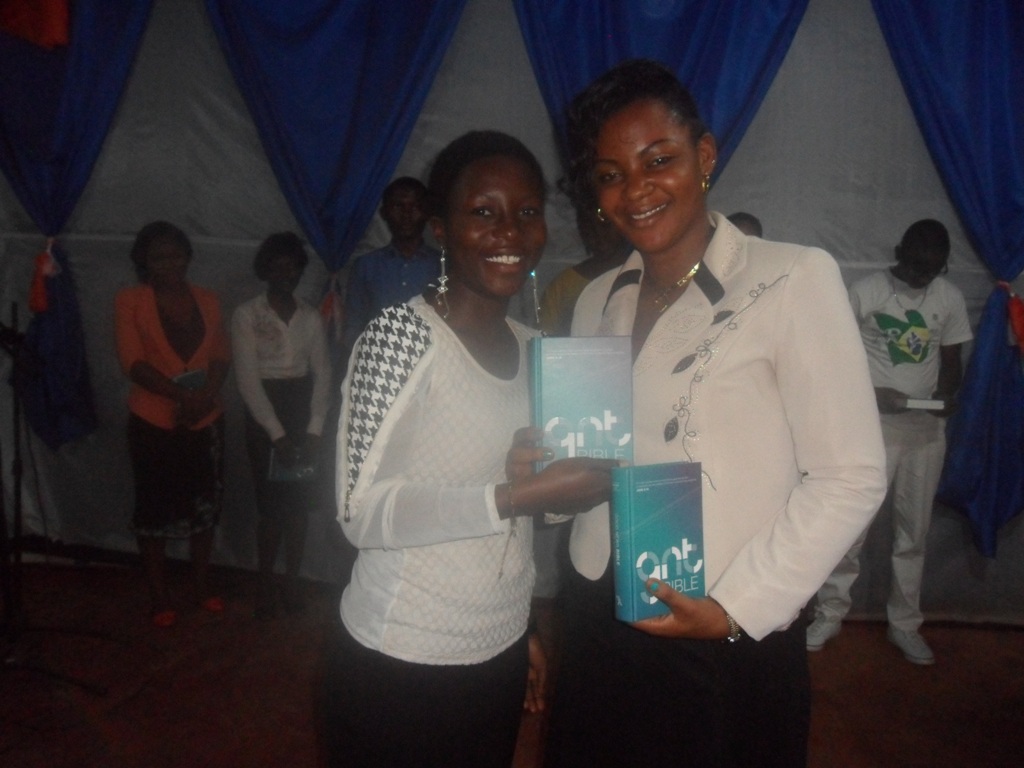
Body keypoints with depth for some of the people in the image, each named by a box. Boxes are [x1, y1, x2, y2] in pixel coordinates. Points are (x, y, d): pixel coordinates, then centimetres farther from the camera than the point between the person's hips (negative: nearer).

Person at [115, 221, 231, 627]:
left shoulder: (207, 300, 8)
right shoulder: (130, 301, -3)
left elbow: (221, 357, 1)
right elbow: (132, 361, -12)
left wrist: (205, 397, -17)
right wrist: (181, 396, -22)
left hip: (206, 420, 3)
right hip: (153, 422, -3)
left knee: (205, 504, 11)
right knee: (154, 508, 5)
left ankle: (200, 585, 27)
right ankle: (159, 595, 19)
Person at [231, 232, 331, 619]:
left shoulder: (311, 316, 5)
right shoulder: (246, 315, -4)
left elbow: (322, 372, 1)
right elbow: (247, 379, -9)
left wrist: (314, 429, -9)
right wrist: (277, 433, -13)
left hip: (303, 412, 3)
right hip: (263, 414, -3)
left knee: (300, 502, 5)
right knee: (271, 504, 0)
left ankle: (292, 580, 20)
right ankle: (265, 584, 16)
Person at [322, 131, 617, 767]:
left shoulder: (529, 346, 5)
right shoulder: (402, 334, -16)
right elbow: (362, 510, -19)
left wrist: (523, 629, 15)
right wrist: (522, 496, -25)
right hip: (399, 666, -6)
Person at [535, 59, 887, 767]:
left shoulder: (793, 279, -12)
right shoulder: (598, 301, 7)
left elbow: (851, 480, -12)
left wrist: (737, 608, -15)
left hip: (731, 639, -5)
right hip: (599, 621, 5)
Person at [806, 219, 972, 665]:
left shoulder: (951, 298, 3)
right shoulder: (865, 292, -8)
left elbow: (951, 360, 11)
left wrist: (947, 394, -10)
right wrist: (871, 393, -19)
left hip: (926, 430, 4)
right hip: (872, 427, -3)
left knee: (913, 531, 10)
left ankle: (904, 624, 22)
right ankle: (829, 614, 14)